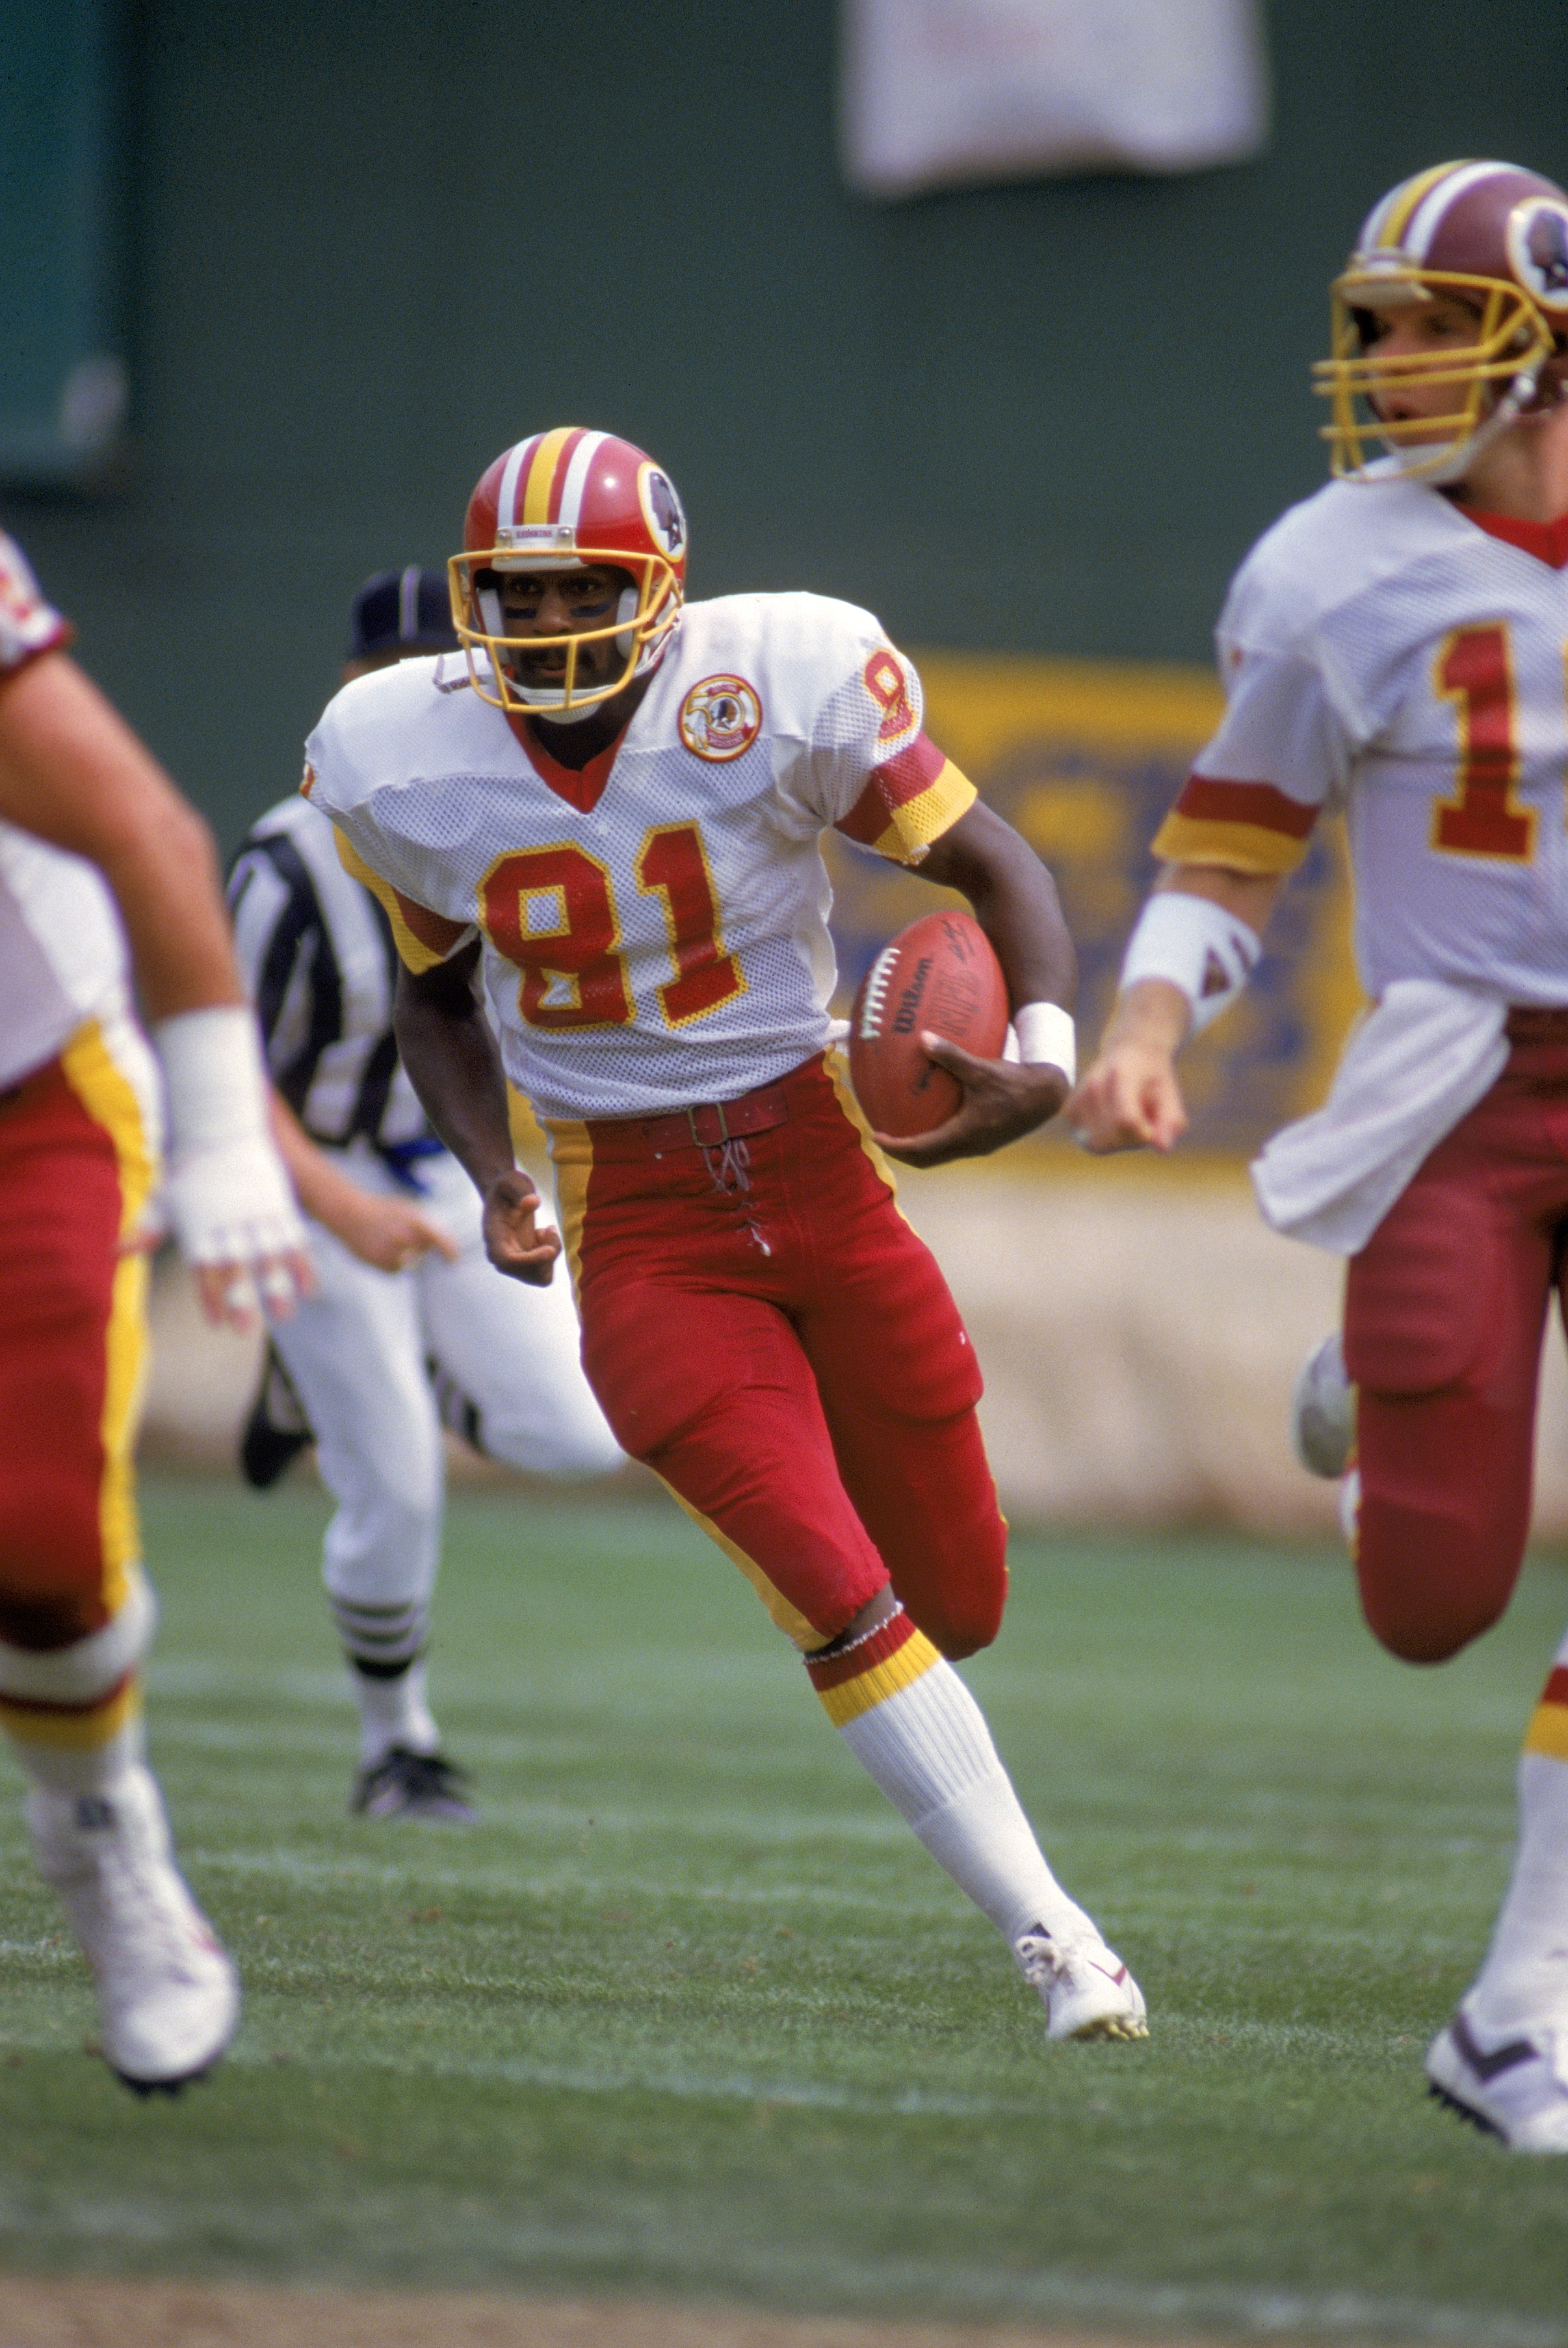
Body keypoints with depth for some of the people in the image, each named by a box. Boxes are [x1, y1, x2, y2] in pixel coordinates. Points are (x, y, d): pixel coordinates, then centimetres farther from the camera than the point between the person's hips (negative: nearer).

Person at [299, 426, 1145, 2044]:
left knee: (958, 1600, 8)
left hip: (816, 1166, 0)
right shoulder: (406, 762, -5)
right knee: (838, 1599, -15)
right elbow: (433, 1003, 11)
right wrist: (496, 1183, -4)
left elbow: (990, 862, -6)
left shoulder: (777, 689, -14)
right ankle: (1051, 1938, -9)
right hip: (637, 1226, 0)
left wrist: (1045, 1051, -24)